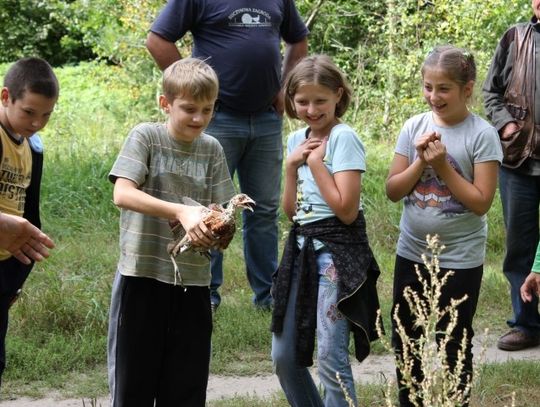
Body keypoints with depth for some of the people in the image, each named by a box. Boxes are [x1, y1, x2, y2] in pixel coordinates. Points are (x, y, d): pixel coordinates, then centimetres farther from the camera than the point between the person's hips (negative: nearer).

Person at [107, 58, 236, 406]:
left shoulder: (211, 149, 7)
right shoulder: (145, 137, -4)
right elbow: (122, 194, -17)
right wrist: (182, 212, -26)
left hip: (193, 279, 4)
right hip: (142, 276, -4)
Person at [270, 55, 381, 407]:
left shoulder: (344, 138, -12)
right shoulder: (297, 140, 11)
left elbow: (346, 210, -19)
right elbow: (291, 210, 12)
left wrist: (315, 161, -14)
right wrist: (292, 165, -1)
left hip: (337, 251, -8)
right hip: (302, 249, 8)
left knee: (331, 360, -7)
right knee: (284, 357, 10)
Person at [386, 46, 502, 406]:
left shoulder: (481, 135, -12)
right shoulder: (415, 127, -1)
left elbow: (481, 202, -16)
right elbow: (393, 191, -1)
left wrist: (442, 166, -20)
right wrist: (420, 162, -16)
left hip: (460, 260, -4)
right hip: (412, 254, 4)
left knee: (453, 346, 8)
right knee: (405, 340, 14)